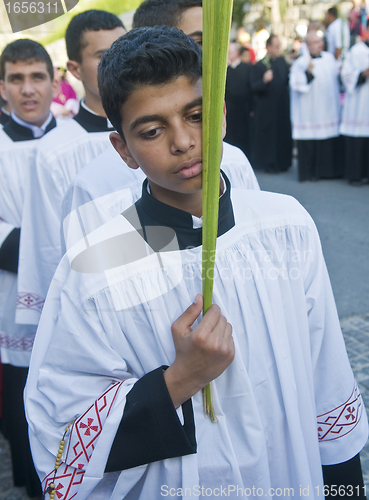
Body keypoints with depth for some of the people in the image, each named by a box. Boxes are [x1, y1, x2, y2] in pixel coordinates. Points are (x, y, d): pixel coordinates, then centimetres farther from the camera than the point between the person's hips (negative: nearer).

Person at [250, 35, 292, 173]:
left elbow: (287, 81, 13)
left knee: (283, 134, 9)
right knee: (267, 135, 0)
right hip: (267, 108, -5)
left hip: (282, 106, 5)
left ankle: (282, 162, 21)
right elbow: (254, 87, -14)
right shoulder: (259, 66, -9)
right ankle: (268, 164, 13)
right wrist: (264, 80, -30)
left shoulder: (282, 61, 6)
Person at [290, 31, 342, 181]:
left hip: (329, 110, 6)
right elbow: (297, 85, -17)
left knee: (331, 141, 7)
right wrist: (308, 72, -29)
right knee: (310, 144, -3)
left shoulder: (329, 58, 10)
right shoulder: (301, 63, -9)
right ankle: (309, 172, 8)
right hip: (310, 111, -6)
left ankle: (330, 170, 18)